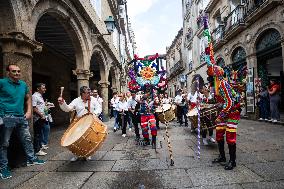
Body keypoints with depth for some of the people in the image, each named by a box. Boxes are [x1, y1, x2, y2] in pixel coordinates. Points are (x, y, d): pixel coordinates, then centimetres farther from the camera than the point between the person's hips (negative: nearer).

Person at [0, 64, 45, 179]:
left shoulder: (23, 84, 11)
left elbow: (28, 98, 23)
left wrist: (29, 111, 13)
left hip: (21, 117, 6)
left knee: (27, 139, 14)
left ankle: (31, 159, 28)